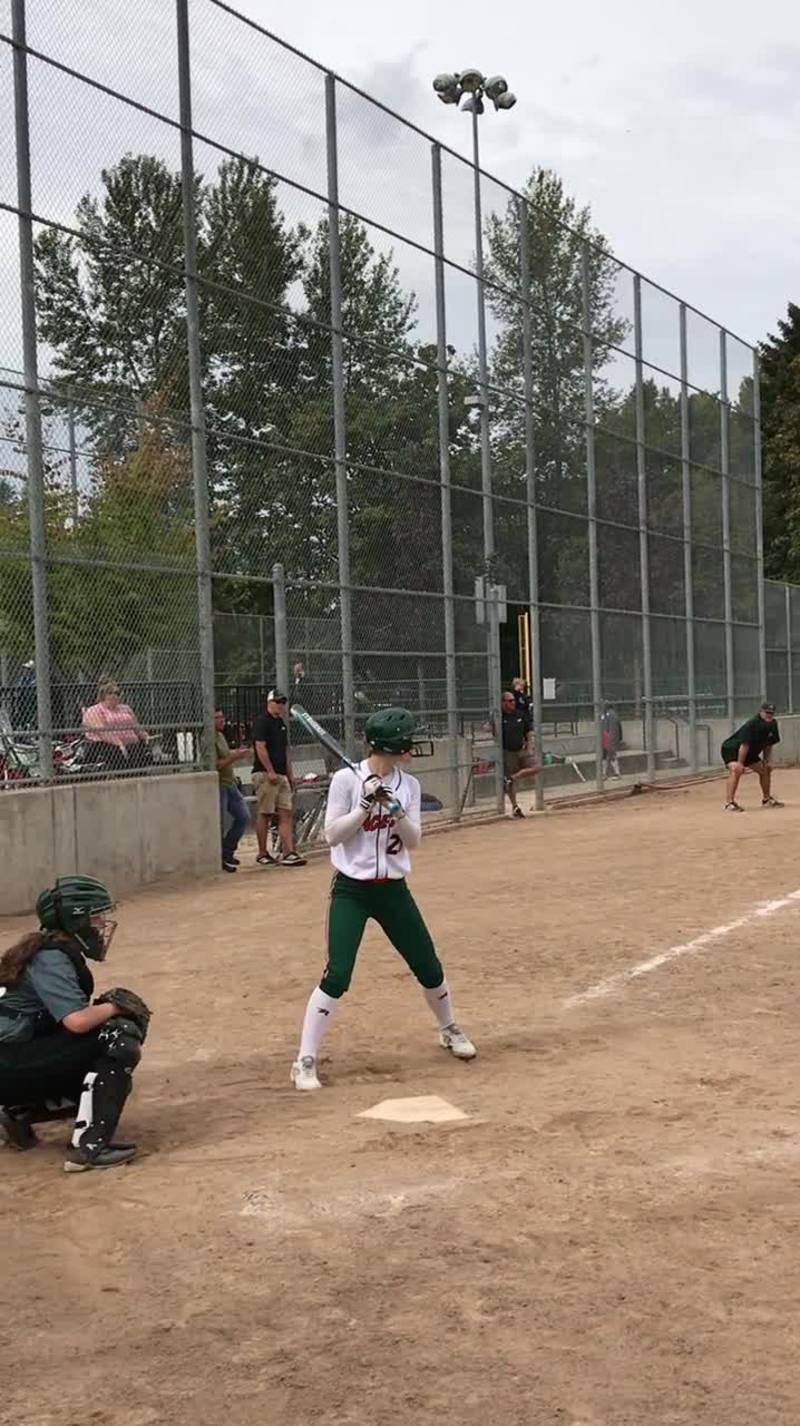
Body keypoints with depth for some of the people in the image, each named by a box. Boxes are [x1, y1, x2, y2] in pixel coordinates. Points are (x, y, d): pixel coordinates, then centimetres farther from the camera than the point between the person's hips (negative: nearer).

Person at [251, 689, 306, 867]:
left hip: (281, 775, 8)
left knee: (286, 814, 0)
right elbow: (260, 747, -15)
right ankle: (262, 853, 7)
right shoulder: (262, 722, -7)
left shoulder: (281, 724, 18)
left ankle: (288, 853, -3)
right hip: (265, 774, -8)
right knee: (265, 813, -2)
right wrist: (271, 772, -19)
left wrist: (289, 775, 19)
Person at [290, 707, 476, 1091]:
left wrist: (396, 811, -20)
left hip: (393, 889, 5)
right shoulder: (346, 779, -11)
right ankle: (305, 1061, -4)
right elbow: (332, 836, -13)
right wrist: (366, 805, -22)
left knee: (429, 967, 13)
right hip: (351, 890, -4)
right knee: (336, 976, -13)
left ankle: (449, 1030, 40)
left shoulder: (408, 785, 1)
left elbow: (413, 841, -3)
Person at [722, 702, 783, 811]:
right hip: (731, 748, -9)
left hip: (751, 752, 9)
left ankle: (766, 799, 33)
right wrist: (740, 764, -29)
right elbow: (744, 745, -30)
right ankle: (729, 803, -34)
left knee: (765, 770, 13)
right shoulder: (752, 724, -30)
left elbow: (768, 744, 7)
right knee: (736, 770, -32)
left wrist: (766, 761, 2)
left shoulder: (772, 724, -6)